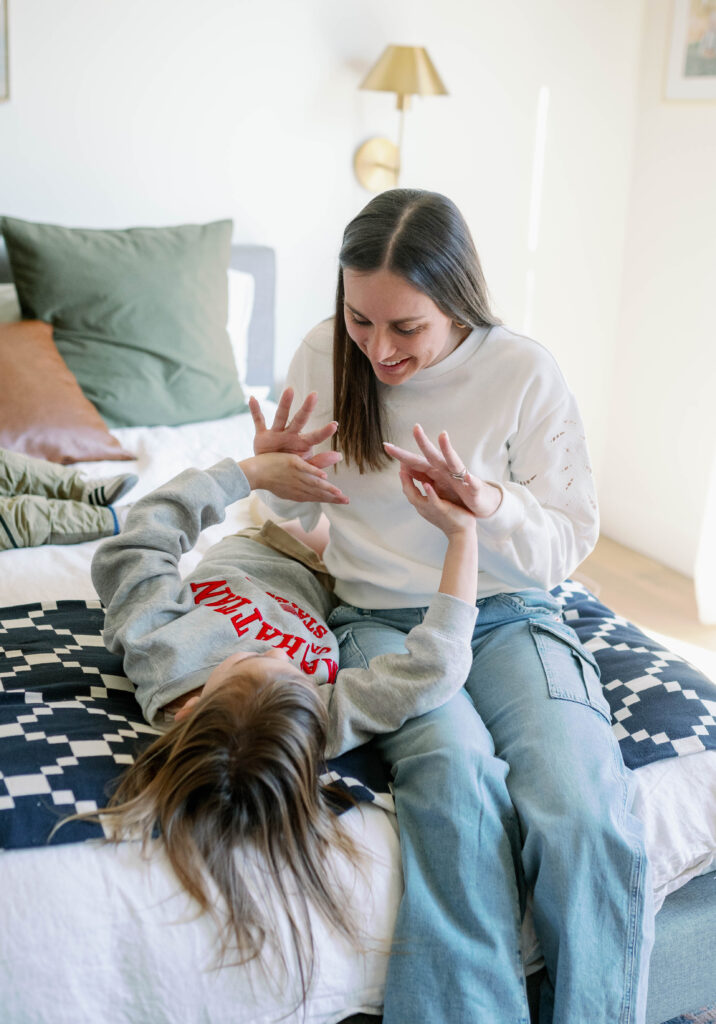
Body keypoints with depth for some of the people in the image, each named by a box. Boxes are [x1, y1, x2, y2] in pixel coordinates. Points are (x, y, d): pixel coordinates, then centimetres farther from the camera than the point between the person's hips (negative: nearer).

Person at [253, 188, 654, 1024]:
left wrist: (489, 503, -22)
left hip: (507, 613, 0)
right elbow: (298, 517, 12)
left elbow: (567, 544, -3)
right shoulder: (324, 356, 0)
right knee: (455, 769, -33)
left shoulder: (524, 372, -6)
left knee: (580, 810, -28)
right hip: (380, 619, 1)